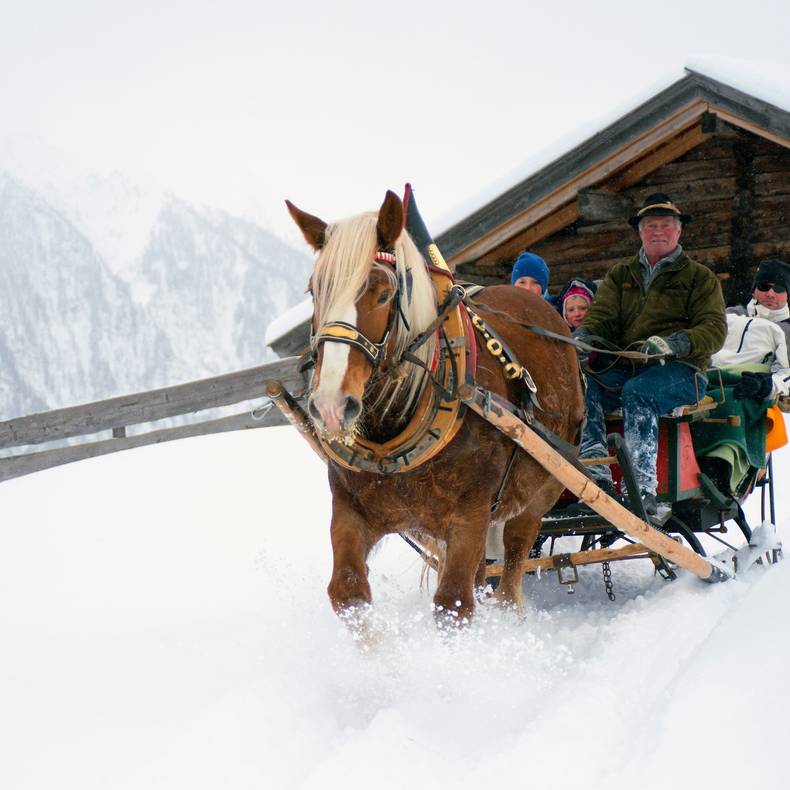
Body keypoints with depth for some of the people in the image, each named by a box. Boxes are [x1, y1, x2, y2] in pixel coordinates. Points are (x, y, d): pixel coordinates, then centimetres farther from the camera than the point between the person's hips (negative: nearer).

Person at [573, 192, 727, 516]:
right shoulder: (620, 275, 23)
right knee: (581, 388, -28)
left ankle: (643, 488, -44)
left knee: (637, 392, -37)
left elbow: (714, 330, 0)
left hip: (680, 370, -4)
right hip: (624, 366, 4)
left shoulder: (700, 277, 12)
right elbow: (601, 315, 11)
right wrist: (582, 337, -15)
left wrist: (672, 343, -21)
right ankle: (597, 478, -36)